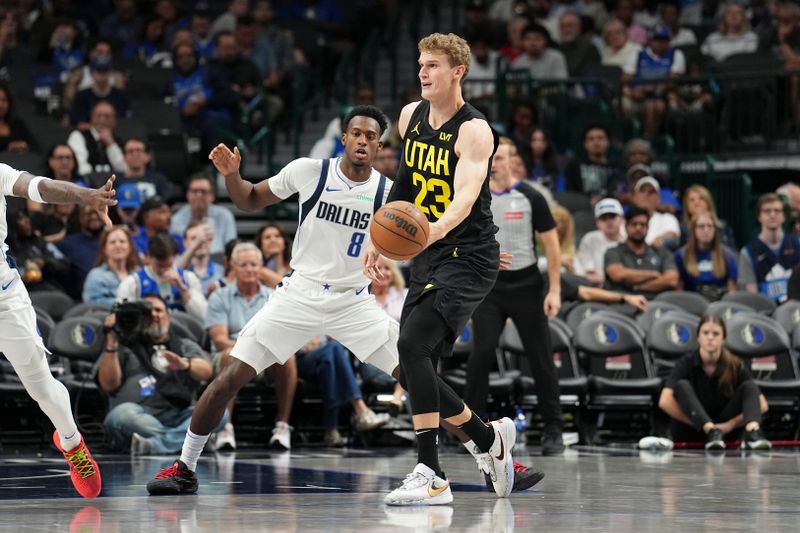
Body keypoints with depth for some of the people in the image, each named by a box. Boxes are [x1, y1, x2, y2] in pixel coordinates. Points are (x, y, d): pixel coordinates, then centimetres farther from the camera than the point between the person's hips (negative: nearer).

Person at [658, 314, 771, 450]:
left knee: (749, 386, -16)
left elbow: (761, 405, -8)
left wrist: (731, 424, -18)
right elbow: (665, 402, -23)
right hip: (689, 434, -2)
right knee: (682, 386, -26)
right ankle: (712, 432, -46)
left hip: (724, 428, 2)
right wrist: (700, 425, -24)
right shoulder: (686, 363, -10)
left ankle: (753, 433, -45)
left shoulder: (735, 366, -5)